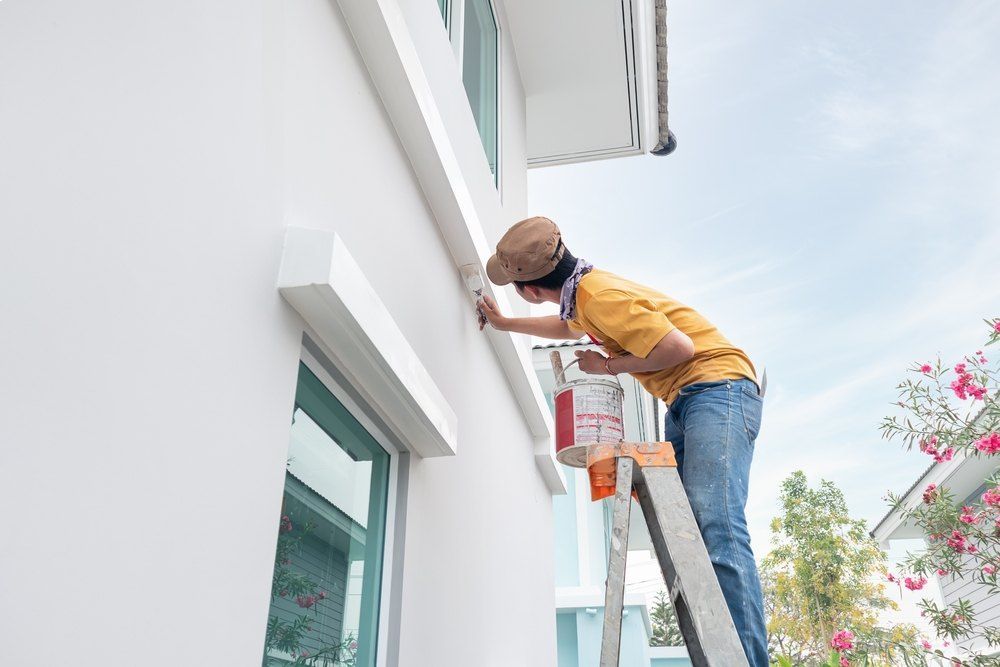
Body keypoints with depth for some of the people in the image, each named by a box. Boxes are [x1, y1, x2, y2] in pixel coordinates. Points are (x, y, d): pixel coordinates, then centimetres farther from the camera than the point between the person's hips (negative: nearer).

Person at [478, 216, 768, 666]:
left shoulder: (601, 296, -18)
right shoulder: (584, 290, 12)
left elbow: (679, 346, -21)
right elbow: (571, 328, 37)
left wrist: (608, 367, -8)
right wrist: (506, 324, 43)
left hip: (717, 386, -9)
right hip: (684, 402, 9)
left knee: (716, 525, -23)